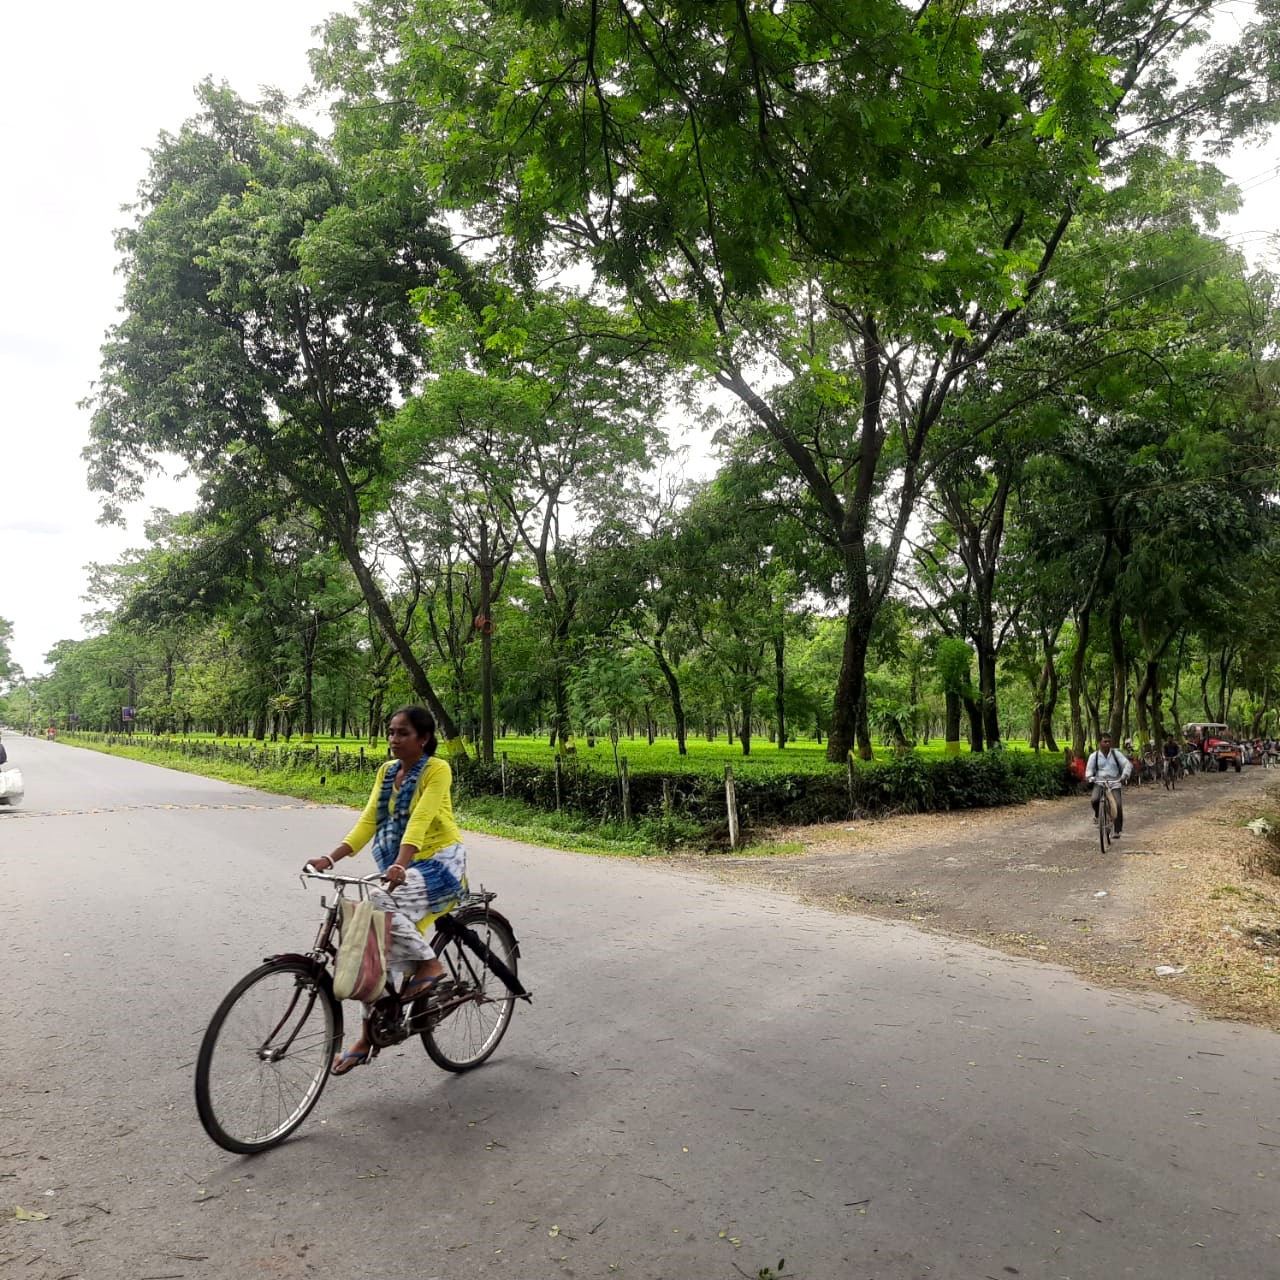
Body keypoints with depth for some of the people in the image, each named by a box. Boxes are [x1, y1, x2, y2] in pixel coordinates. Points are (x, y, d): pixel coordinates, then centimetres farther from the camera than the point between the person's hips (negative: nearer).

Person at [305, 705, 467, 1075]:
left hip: (440, 864, -7)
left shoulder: (436, 770, -12)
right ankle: (371, 1034, 16)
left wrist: (400, 865, -39)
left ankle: (428, 963, -9)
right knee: (383, 948, 3)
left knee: (380, 904, -30)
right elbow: (368, 820, 1)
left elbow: (420, 820, -26)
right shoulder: (387, 771, 8)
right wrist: (332, 857, -12)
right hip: (404, 871, 7)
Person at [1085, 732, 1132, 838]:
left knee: (1118, 805, -15)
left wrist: (1124, 775, -23)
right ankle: (1097, 814, 8)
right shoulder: (1094, 756, 4)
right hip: (1099, 782, 0)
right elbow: (1089, 769, 1)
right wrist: (1089, 777, -20)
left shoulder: (1116, 754, 3)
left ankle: (1117, 830, -1)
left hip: (1115, 782, 0)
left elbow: (1127, 764, -5)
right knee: (1094, 800, -27)